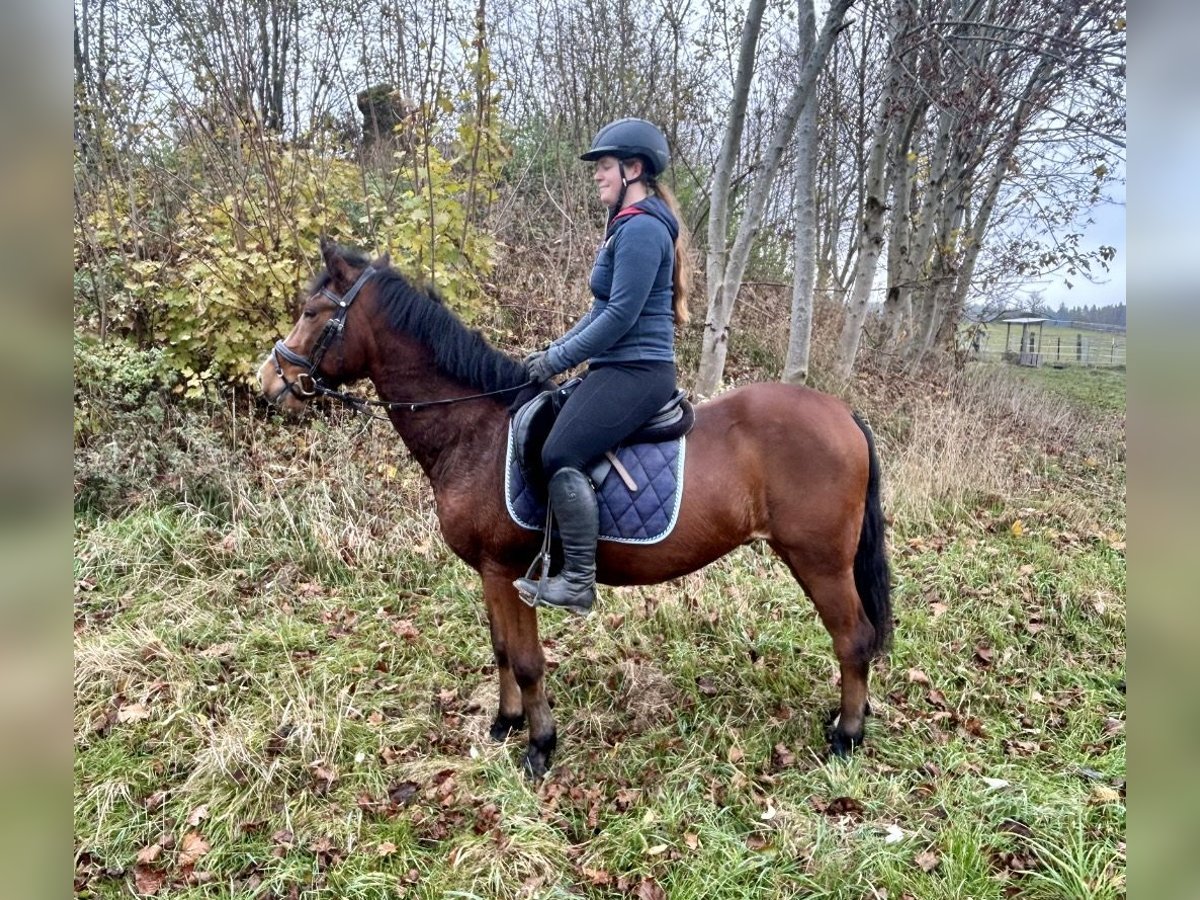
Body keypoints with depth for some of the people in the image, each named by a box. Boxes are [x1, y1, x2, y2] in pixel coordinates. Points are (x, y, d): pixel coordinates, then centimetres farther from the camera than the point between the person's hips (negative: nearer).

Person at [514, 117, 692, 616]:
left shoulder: (642, 228, -14)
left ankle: (578, 583, -15)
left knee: (561, 454, -22)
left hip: (635, 371, -11)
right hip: (620, 369, 11)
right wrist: (554, 350, 13)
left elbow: (621, 315, -21)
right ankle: (562, 565, 19)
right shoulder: (630, 225, 19)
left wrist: (558, 359, -13)